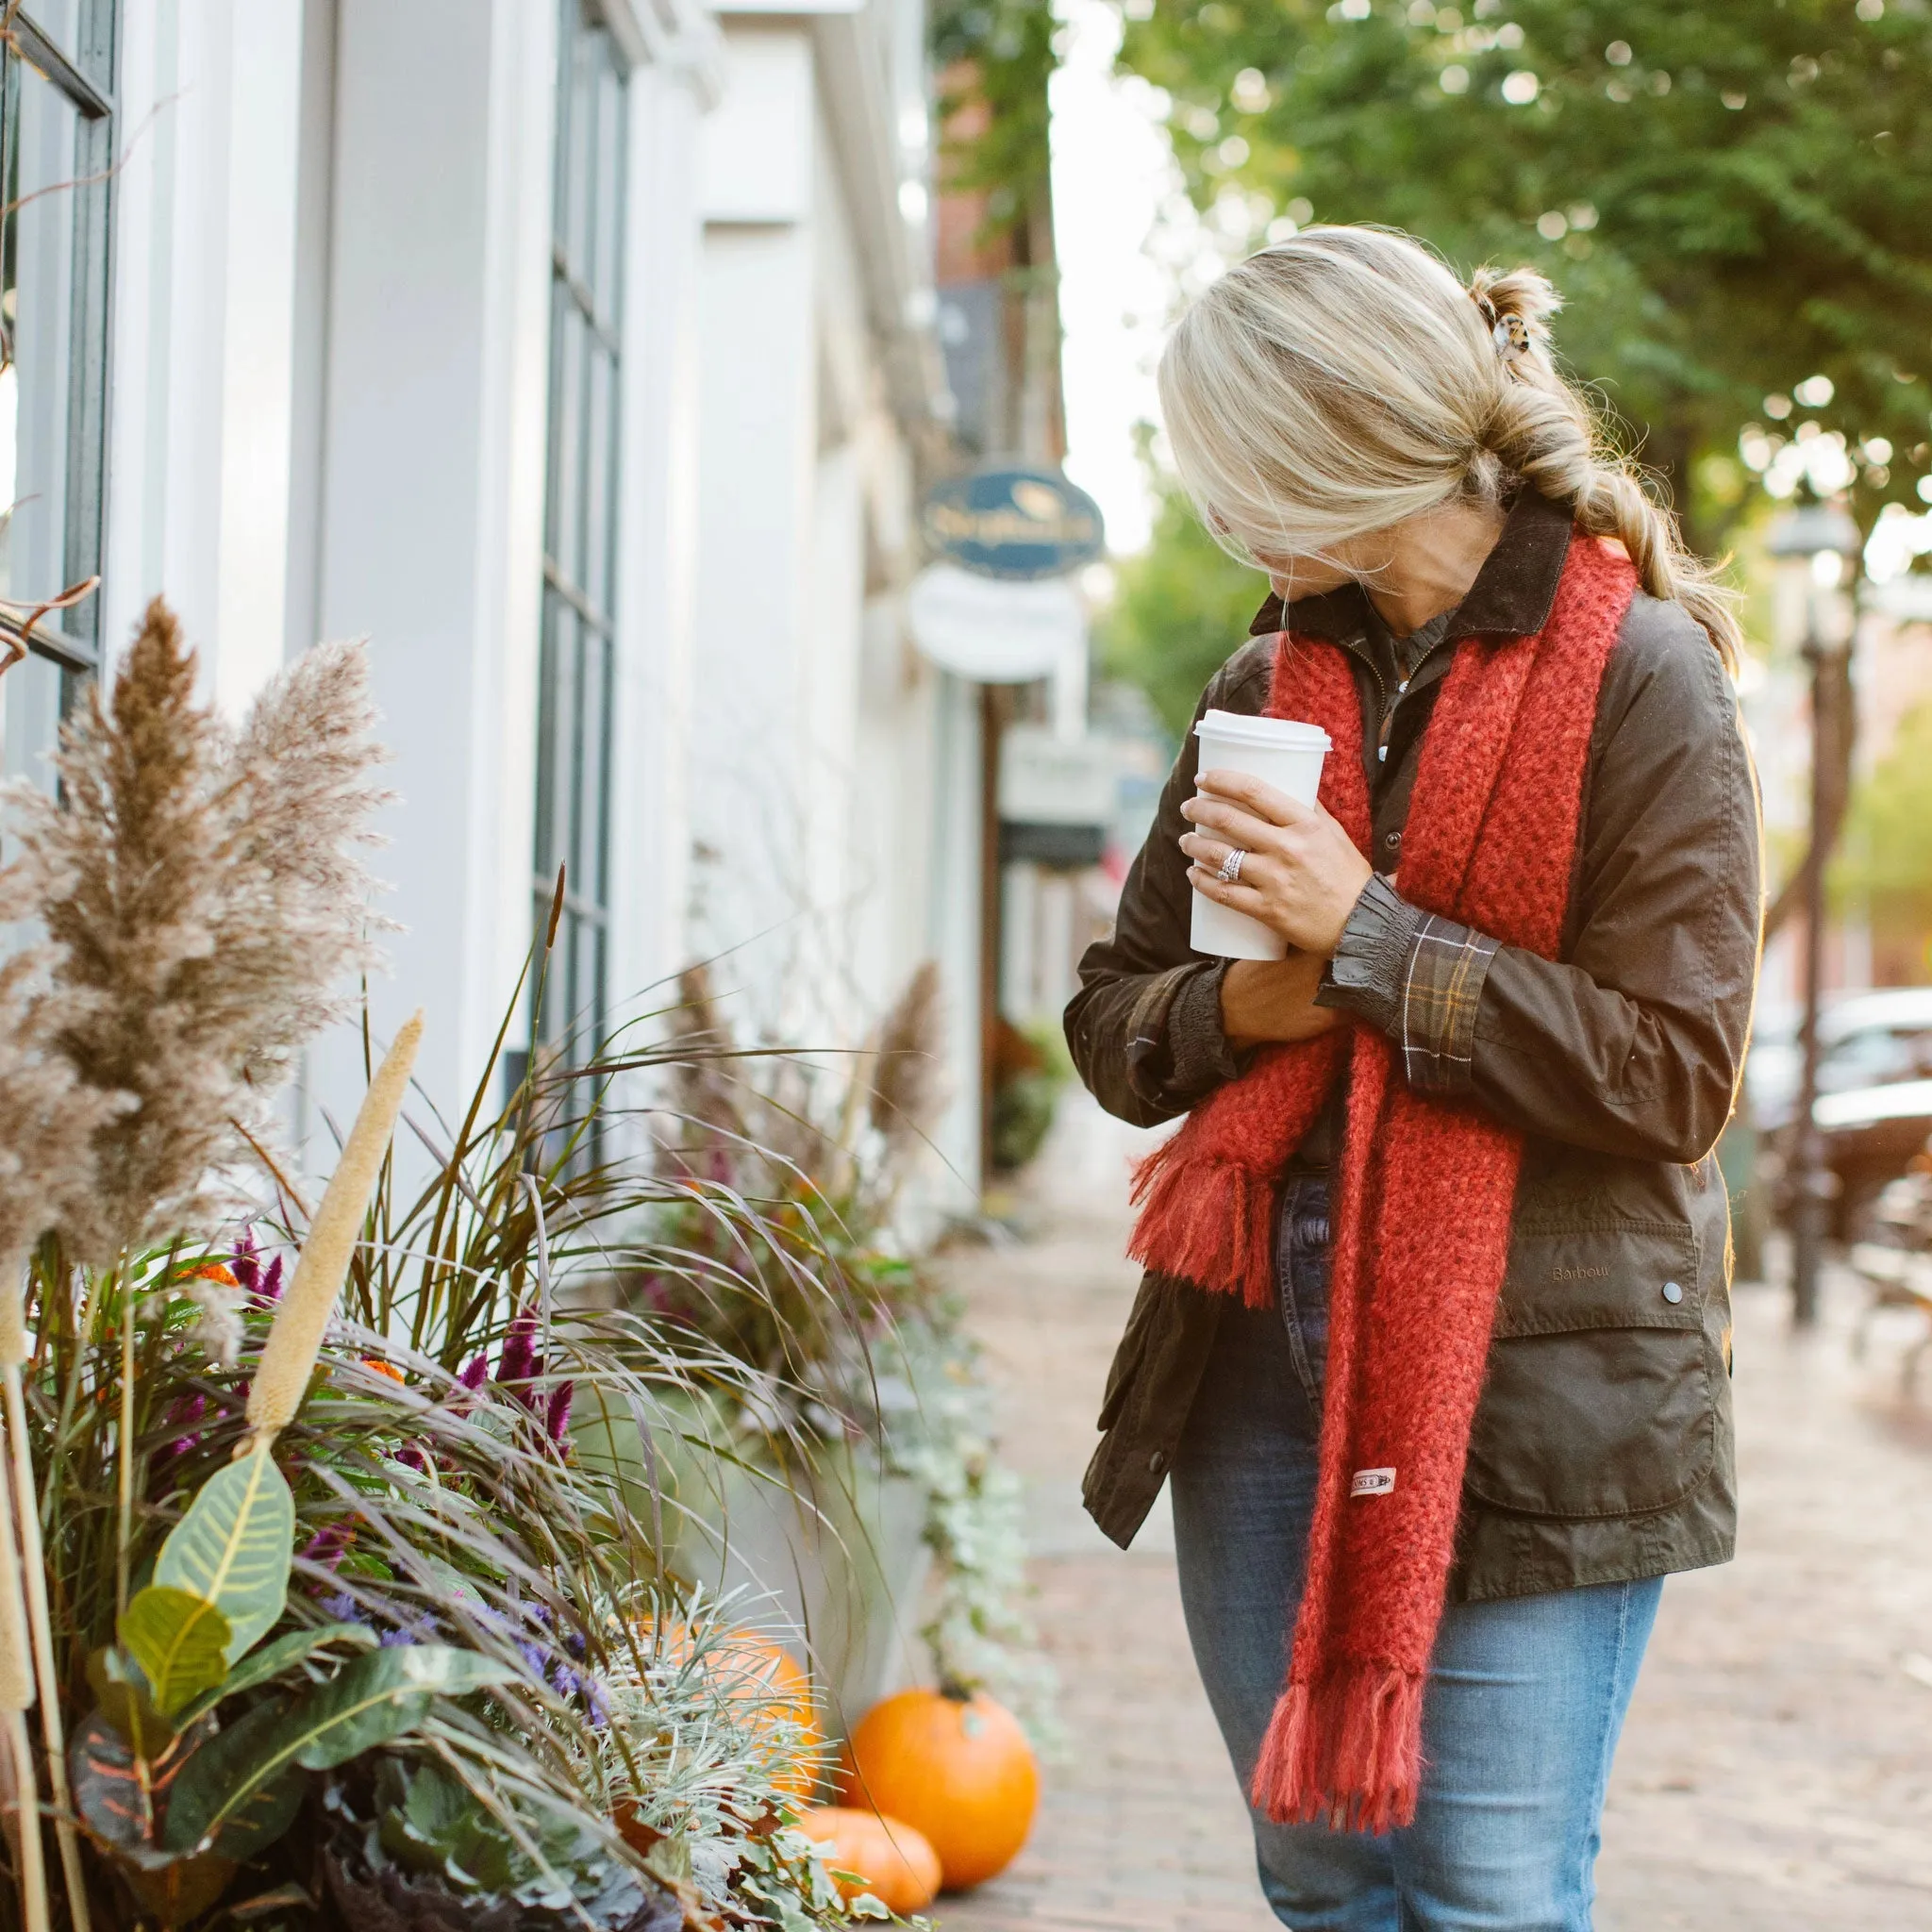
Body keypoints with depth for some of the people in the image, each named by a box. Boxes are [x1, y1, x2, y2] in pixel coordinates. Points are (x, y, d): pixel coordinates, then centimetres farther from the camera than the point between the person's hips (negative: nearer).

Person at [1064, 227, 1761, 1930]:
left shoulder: (1641, 680, -7)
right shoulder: (1270, 684, 12)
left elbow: (1672, 1070, -13)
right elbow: (1112, 1019, 14)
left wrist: (1370, 941, -17)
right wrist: (1240, 1008, -8)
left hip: (1533, 1392, -6)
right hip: (1265, 1363, 6)